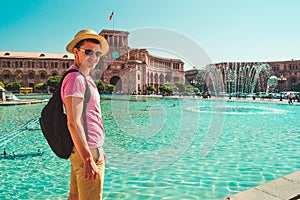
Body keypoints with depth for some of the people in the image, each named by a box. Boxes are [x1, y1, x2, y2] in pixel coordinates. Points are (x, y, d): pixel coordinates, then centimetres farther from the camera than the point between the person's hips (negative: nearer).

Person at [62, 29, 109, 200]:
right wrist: (88, 159, -24)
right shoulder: (76, 78, -15)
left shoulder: (85, 79, 16)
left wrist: (98, 149, 22)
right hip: (86, 152, -10)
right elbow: (73, 123, -23)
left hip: (89, 149, 10)